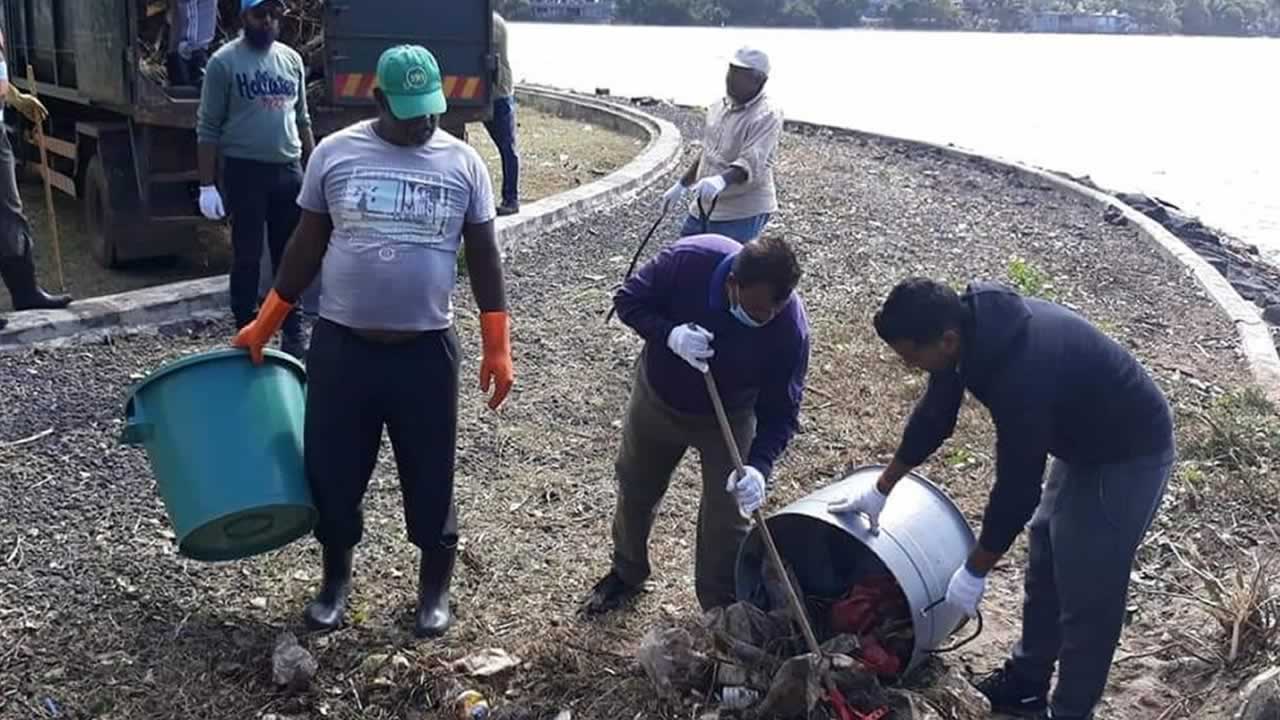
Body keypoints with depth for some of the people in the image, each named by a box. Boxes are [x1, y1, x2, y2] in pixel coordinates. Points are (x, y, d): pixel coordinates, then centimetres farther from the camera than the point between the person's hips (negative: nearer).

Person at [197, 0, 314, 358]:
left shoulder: (291, 59, 10)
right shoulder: (224, 61, -5)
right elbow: (208, 128, -6)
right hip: (246, 171, -4)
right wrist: (207, 185, -10)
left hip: (288, 170, 5)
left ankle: (293, 331, 19)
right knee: (247, 256, 2)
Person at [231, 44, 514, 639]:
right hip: (340, 346, 1)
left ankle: (435, 589, 29)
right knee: (331, 471, 10)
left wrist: (498, 349, -1)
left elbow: (483, 258, 3)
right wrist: (262, 327, 8)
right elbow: (306, 248, 8)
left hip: (426, 351, -1)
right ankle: (335, 578, 34)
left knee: (430, 477, 8)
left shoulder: (463, 162, -1)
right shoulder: (334, 153, -1)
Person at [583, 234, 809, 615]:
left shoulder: (791, 328, -33)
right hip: (657, 398, 2)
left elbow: (780, 411, -23)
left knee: (727, 519, 2)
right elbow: (629, 300, -19)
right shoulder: (688, 259, -34)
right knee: (636, 488, 20)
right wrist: (670, 335, -38)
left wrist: (758, 467, -39)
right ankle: (627, 572, 49)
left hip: (728, 418, -1)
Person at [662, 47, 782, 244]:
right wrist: (682, 184, 28)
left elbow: (751, 164, -31)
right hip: (704, 207, 9)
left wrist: (721, 180, -49)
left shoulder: (766, 116, -17)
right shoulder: (720, 107, 10)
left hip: (741, 214, -9)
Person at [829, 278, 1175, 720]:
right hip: (1084, 438, 9)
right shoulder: (973, 326, -12)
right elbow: (935, 415, 3)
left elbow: (1016, 489, -30)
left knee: (1086, 594, -1)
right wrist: (881, 489, 11)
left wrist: (974, 571, -17)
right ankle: (1025, 683, 34)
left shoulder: (1023, 374, -39)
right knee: (1045, 568, 18)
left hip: (1129, 455, -9)